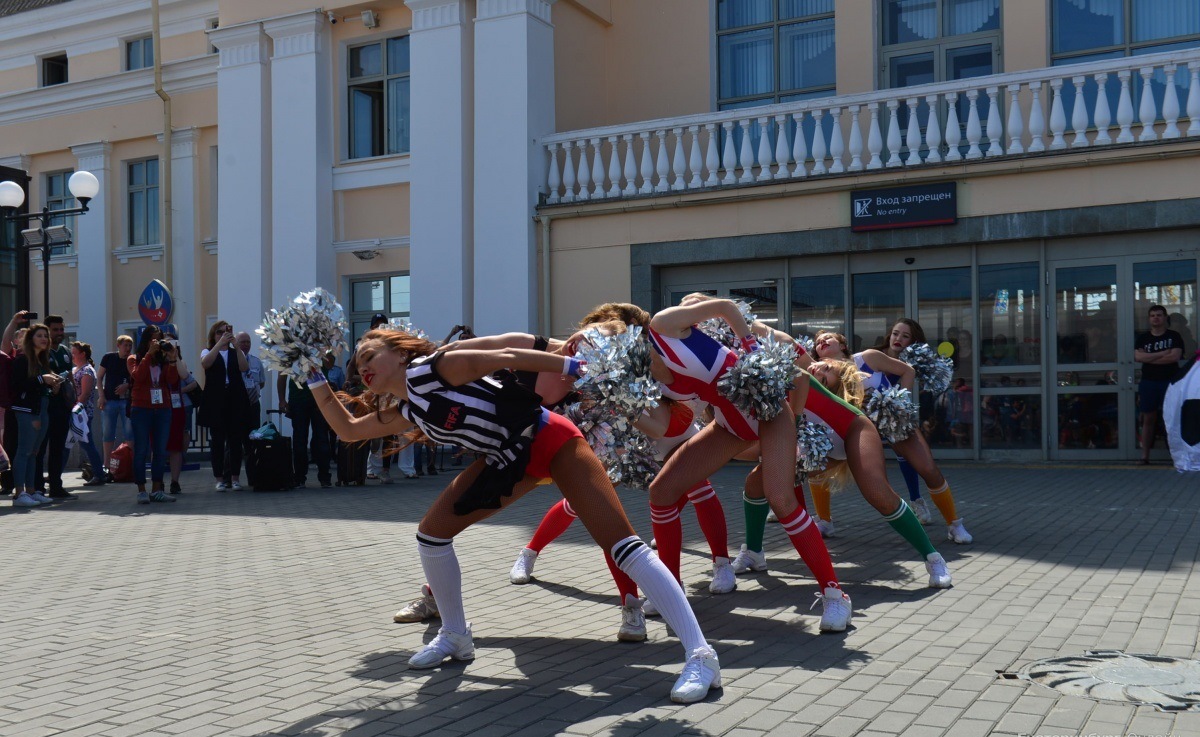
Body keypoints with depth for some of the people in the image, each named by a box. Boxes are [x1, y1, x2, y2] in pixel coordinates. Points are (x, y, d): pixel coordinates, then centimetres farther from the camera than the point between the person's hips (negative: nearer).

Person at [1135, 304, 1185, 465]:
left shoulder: (1174, 336, 4)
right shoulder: (1143, 338, 10)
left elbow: (1175, 356, -11)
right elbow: (1137, 356, -6)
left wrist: (1149, 358, -8)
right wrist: (1163, 353, -10)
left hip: (1169, 381, -2)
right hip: (1148, 382, 2)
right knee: (1148, 419, 3)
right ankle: (1145, 456, 4)